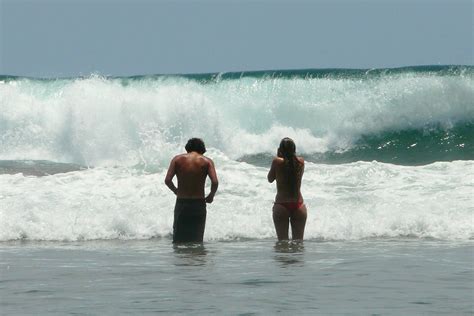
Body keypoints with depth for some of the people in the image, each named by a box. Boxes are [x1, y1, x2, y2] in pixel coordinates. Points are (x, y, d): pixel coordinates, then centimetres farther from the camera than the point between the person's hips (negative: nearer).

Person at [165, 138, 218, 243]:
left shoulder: (177, 159, 2)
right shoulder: (207, 161, -1)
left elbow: (167, 180, -8)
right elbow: (215, 182, -13)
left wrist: (176, 191, 11)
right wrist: (210, 197, 4)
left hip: (181, 203, 1)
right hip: (199, 204, 0)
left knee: (179, 240, 10)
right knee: (197, 240, 9)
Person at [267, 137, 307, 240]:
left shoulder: (277, 161, -9)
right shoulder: (301, 161, 0)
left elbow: (270, 179, 6)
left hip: (281, 206, -2)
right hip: (298, 205, 3)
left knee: (283, 241, 3)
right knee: (298, 242, 10)